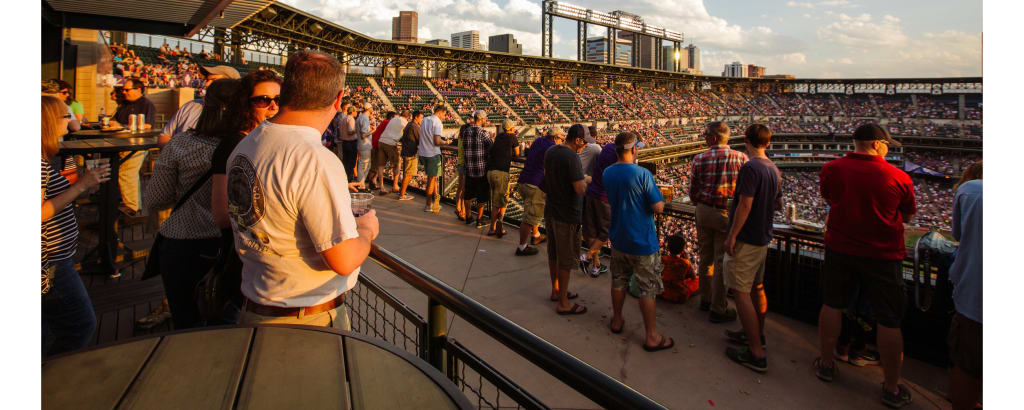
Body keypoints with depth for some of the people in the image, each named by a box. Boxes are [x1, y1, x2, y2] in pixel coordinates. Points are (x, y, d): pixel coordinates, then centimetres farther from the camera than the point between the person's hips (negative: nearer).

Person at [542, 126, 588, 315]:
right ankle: (563, 303, 12)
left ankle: (556, 290, 36)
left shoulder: (550, 152, 4)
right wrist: (586, 179, -5)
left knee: (554, 253, 20)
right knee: (566, 259, 2)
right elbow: (580, 189, -27)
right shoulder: (571, 157, -23)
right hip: (567, 215, -9)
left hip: (550, 210, 9)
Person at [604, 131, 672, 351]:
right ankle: (651, 336, 15)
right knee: (648, 289, 5)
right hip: (642, 241, -6)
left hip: (618, 238, 6)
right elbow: (659, 207, -21)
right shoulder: (643, 174, -21)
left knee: (618, 281, 22)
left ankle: (617, 320, 38)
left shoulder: (608, 173, -1)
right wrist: (656, 197, 1)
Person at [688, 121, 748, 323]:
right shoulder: (740, 158, -8)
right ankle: (717, 309, 11)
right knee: (721, 262, 4)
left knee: (705, 258, 16)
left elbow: (692, 191, 0)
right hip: (726, 215, -3)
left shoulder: (700, 159, -4)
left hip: (703, 212, 3)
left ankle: (705, 299, 30)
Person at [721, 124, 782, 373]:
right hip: (763, 238, 9)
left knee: (740, 292, -6)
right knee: (756, 288, 20)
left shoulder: (750, 168, -20)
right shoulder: (773, 169, 8)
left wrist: (732, 236, -17)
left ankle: (756, 354, -4)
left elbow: (744, 205, -23)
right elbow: (778, 205, 18)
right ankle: (757, 334, 35)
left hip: (745, 240, -9)